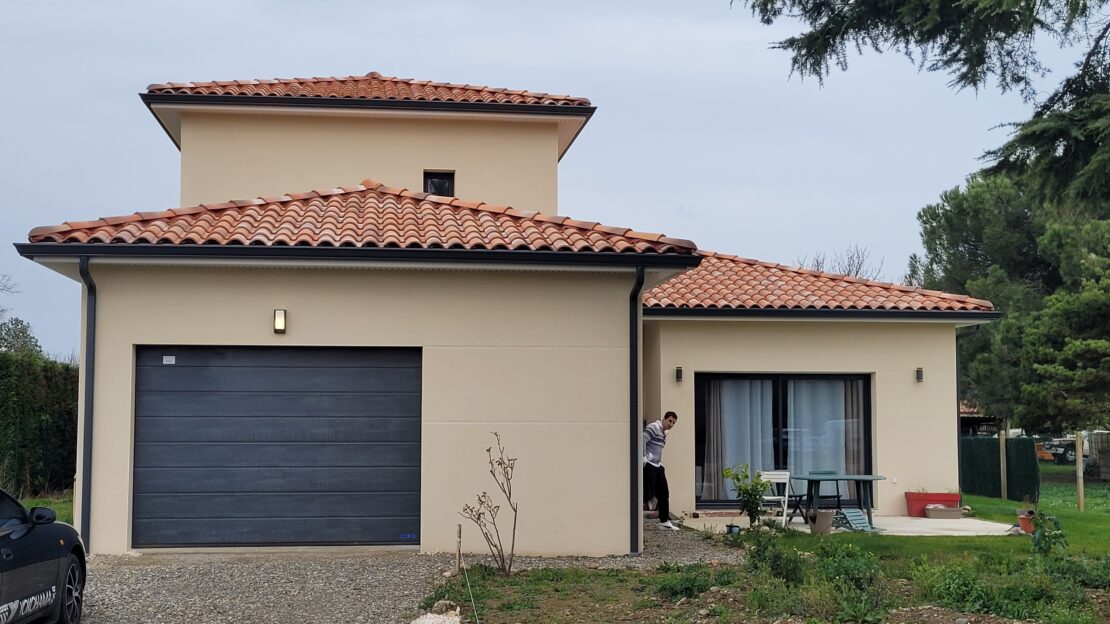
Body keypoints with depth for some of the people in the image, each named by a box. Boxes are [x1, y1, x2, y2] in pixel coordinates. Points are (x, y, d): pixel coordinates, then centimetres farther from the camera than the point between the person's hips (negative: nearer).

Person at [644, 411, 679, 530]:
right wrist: (644, 458, -22)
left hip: (657, 466, 10)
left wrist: (660, 463, 17)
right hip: (648, 466, -10)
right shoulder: (653, 427, -9)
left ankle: (664, 521, 17)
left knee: (664, 493, 10)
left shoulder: (664, 432, 20)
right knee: (647, 493, -10)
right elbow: (642, 441, -19)